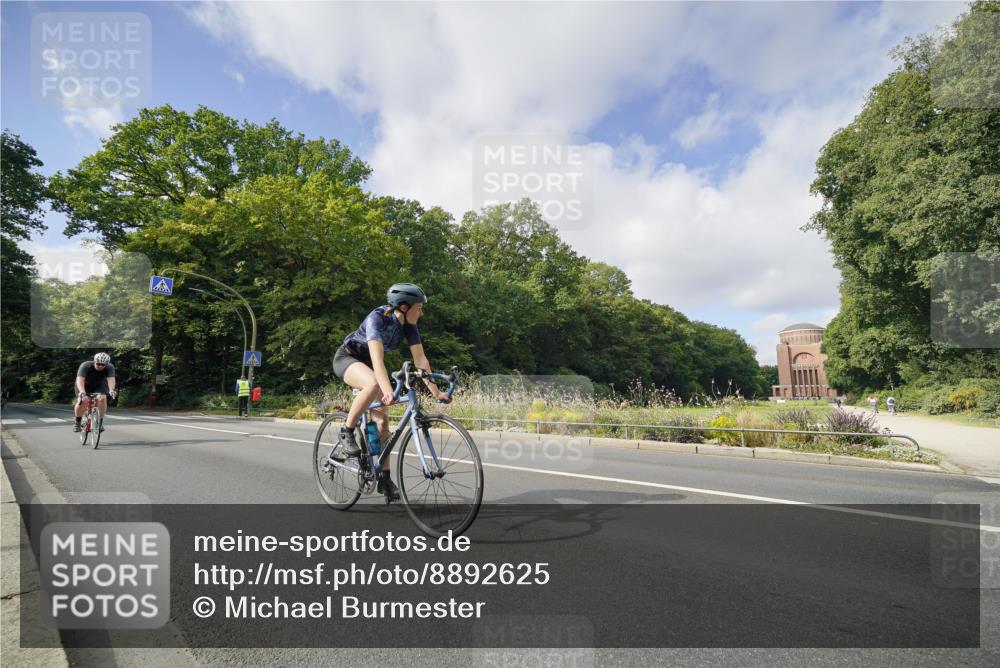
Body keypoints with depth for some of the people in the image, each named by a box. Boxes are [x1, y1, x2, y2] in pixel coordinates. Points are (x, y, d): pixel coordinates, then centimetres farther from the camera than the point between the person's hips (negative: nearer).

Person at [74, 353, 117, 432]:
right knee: (82, 401, -23)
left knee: (102, 399, -25)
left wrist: (111, 390, -58)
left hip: (99, 386, 1)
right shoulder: (85, 366, -30)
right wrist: (81, 391, -59)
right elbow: (80, 379, -41)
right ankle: (77, 422, 1)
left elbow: (111, 379, -39)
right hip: (85, 385, -1)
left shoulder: (110, 367, -26)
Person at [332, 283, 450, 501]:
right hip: (347, 358, -6)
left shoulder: (408, 325, -12)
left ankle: (384, 477, 6)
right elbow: (377, 358, -44)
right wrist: (388, 391, -56)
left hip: (368, 363, 6)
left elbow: (421, 360, -12)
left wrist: (436, 392, -17)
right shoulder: (377, 318, -31)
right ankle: (347, 432, -19)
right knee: (373, 384, -40)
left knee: (382, 420, -3)